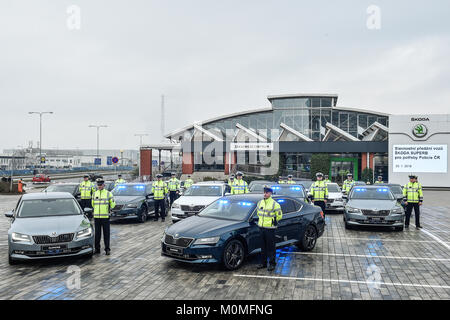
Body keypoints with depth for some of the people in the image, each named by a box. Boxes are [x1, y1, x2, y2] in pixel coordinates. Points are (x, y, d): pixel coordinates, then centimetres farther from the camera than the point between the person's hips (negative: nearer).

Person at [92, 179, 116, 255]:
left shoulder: (108, 193, 0)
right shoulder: (94, 194, 10)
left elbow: (113, 204, 7)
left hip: (105, 217, -3)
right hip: (96, 217, 3)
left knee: (106, 234, 0)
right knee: (97, 234, 8)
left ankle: (107, 249, 7)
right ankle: (97, 249, 17)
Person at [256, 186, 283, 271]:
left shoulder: (275, 204, -9)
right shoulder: (260, 203, 9)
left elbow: (279, 215, -1)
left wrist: (273, 221, 1)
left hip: (270, 228, -5)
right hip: (261, 227, 6)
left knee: (271, 247, 0)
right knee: (263, 246, 13)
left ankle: (272, 263, 10)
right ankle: (263, 263, 22)